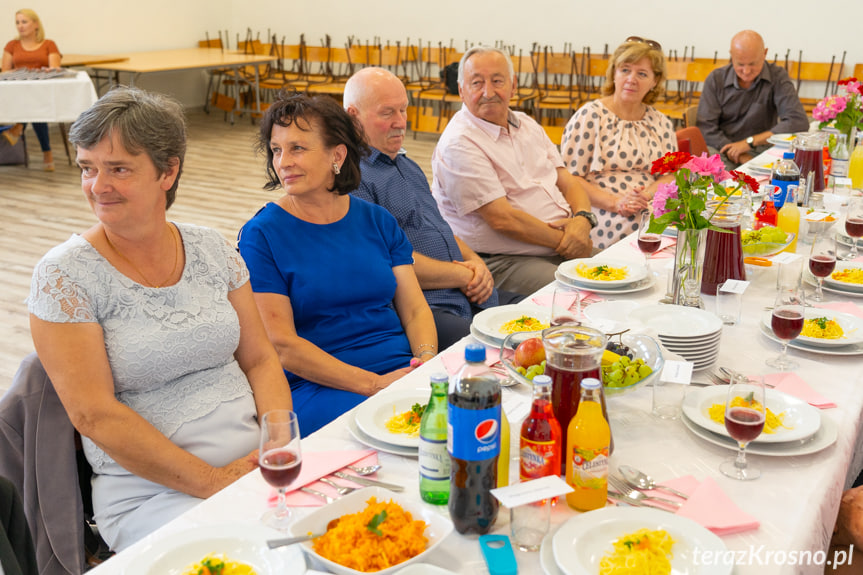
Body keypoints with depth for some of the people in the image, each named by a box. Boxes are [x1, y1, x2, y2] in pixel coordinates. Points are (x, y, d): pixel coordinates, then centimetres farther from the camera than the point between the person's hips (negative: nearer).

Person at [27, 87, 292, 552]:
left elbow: (260, 359, 10)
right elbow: (94, 414, -12)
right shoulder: (63, 276, -6)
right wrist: (211, 482, -16)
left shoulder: (212, 250, 7)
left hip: (257, 463, 5)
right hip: (150, 491, -4)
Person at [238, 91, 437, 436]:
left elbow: (414, 309, 13)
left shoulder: (378, 221, 13)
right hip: (318, 386, -5)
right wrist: (373, 383, -16)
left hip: (402, 368, 5)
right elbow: (281, 346, -8)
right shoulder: (261, 234, -1)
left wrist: (428, 363, -9)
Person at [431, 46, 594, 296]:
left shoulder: (527, 125, 15)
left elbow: (568, 182, 14)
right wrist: (565, 241, -11)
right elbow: (502, 219, -17)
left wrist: (583, 219, -8)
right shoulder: (458, 144, -12)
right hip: (503, 263, -8)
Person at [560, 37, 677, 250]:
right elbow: (569, 176, -4)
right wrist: (614, 203, -17)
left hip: (652, 209, 5)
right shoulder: (590, 116, 2)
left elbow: (671, 174, 12)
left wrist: (646, 195, -12)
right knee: (633, 226, -36)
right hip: (604, 216, -4)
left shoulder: (661, 123, 18)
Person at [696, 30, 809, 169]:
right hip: (722, 149, 0)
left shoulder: (777, 76, -2)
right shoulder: (716, 79, 0)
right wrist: (741, 157, -19)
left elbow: (799, 122, -12)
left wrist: (750, 142, -18)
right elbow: (705, 127, -7)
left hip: (760, 150, 1)